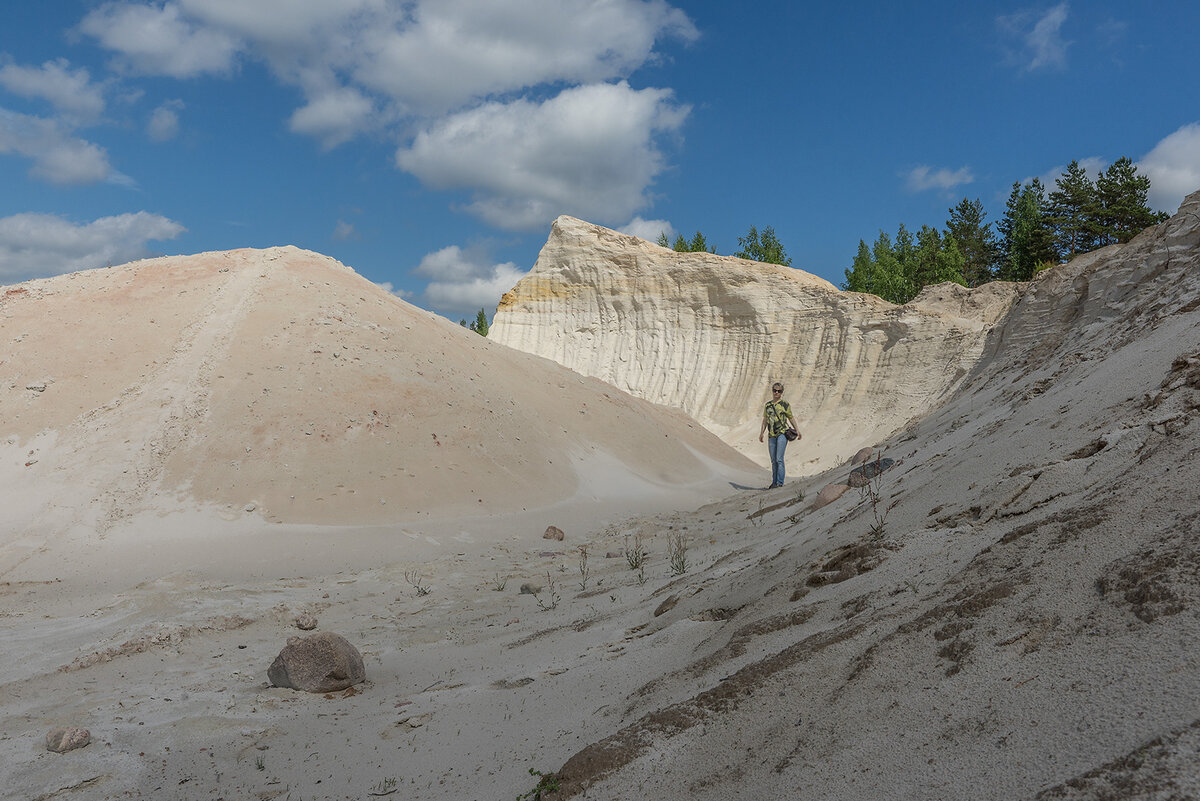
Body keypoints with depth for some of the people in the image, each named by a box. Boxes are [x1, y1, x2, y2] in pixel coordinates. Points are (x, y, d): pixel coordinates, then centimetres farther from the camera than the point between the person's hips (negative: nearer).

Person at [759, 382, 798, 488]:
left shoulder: (785, 404, 2)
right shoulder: (767, 405, 14)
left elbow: (791, 418, 11)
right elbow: (765, 420, 19)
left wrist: (797, 429, 6)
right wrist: (761, 433, 12)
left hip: (782, 433, -5)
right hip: (771, 435, 5)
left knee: (779, 459, -13)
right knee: (773, 461, 8)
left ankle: (780, 482, -11)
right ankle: (774, 482, 14)